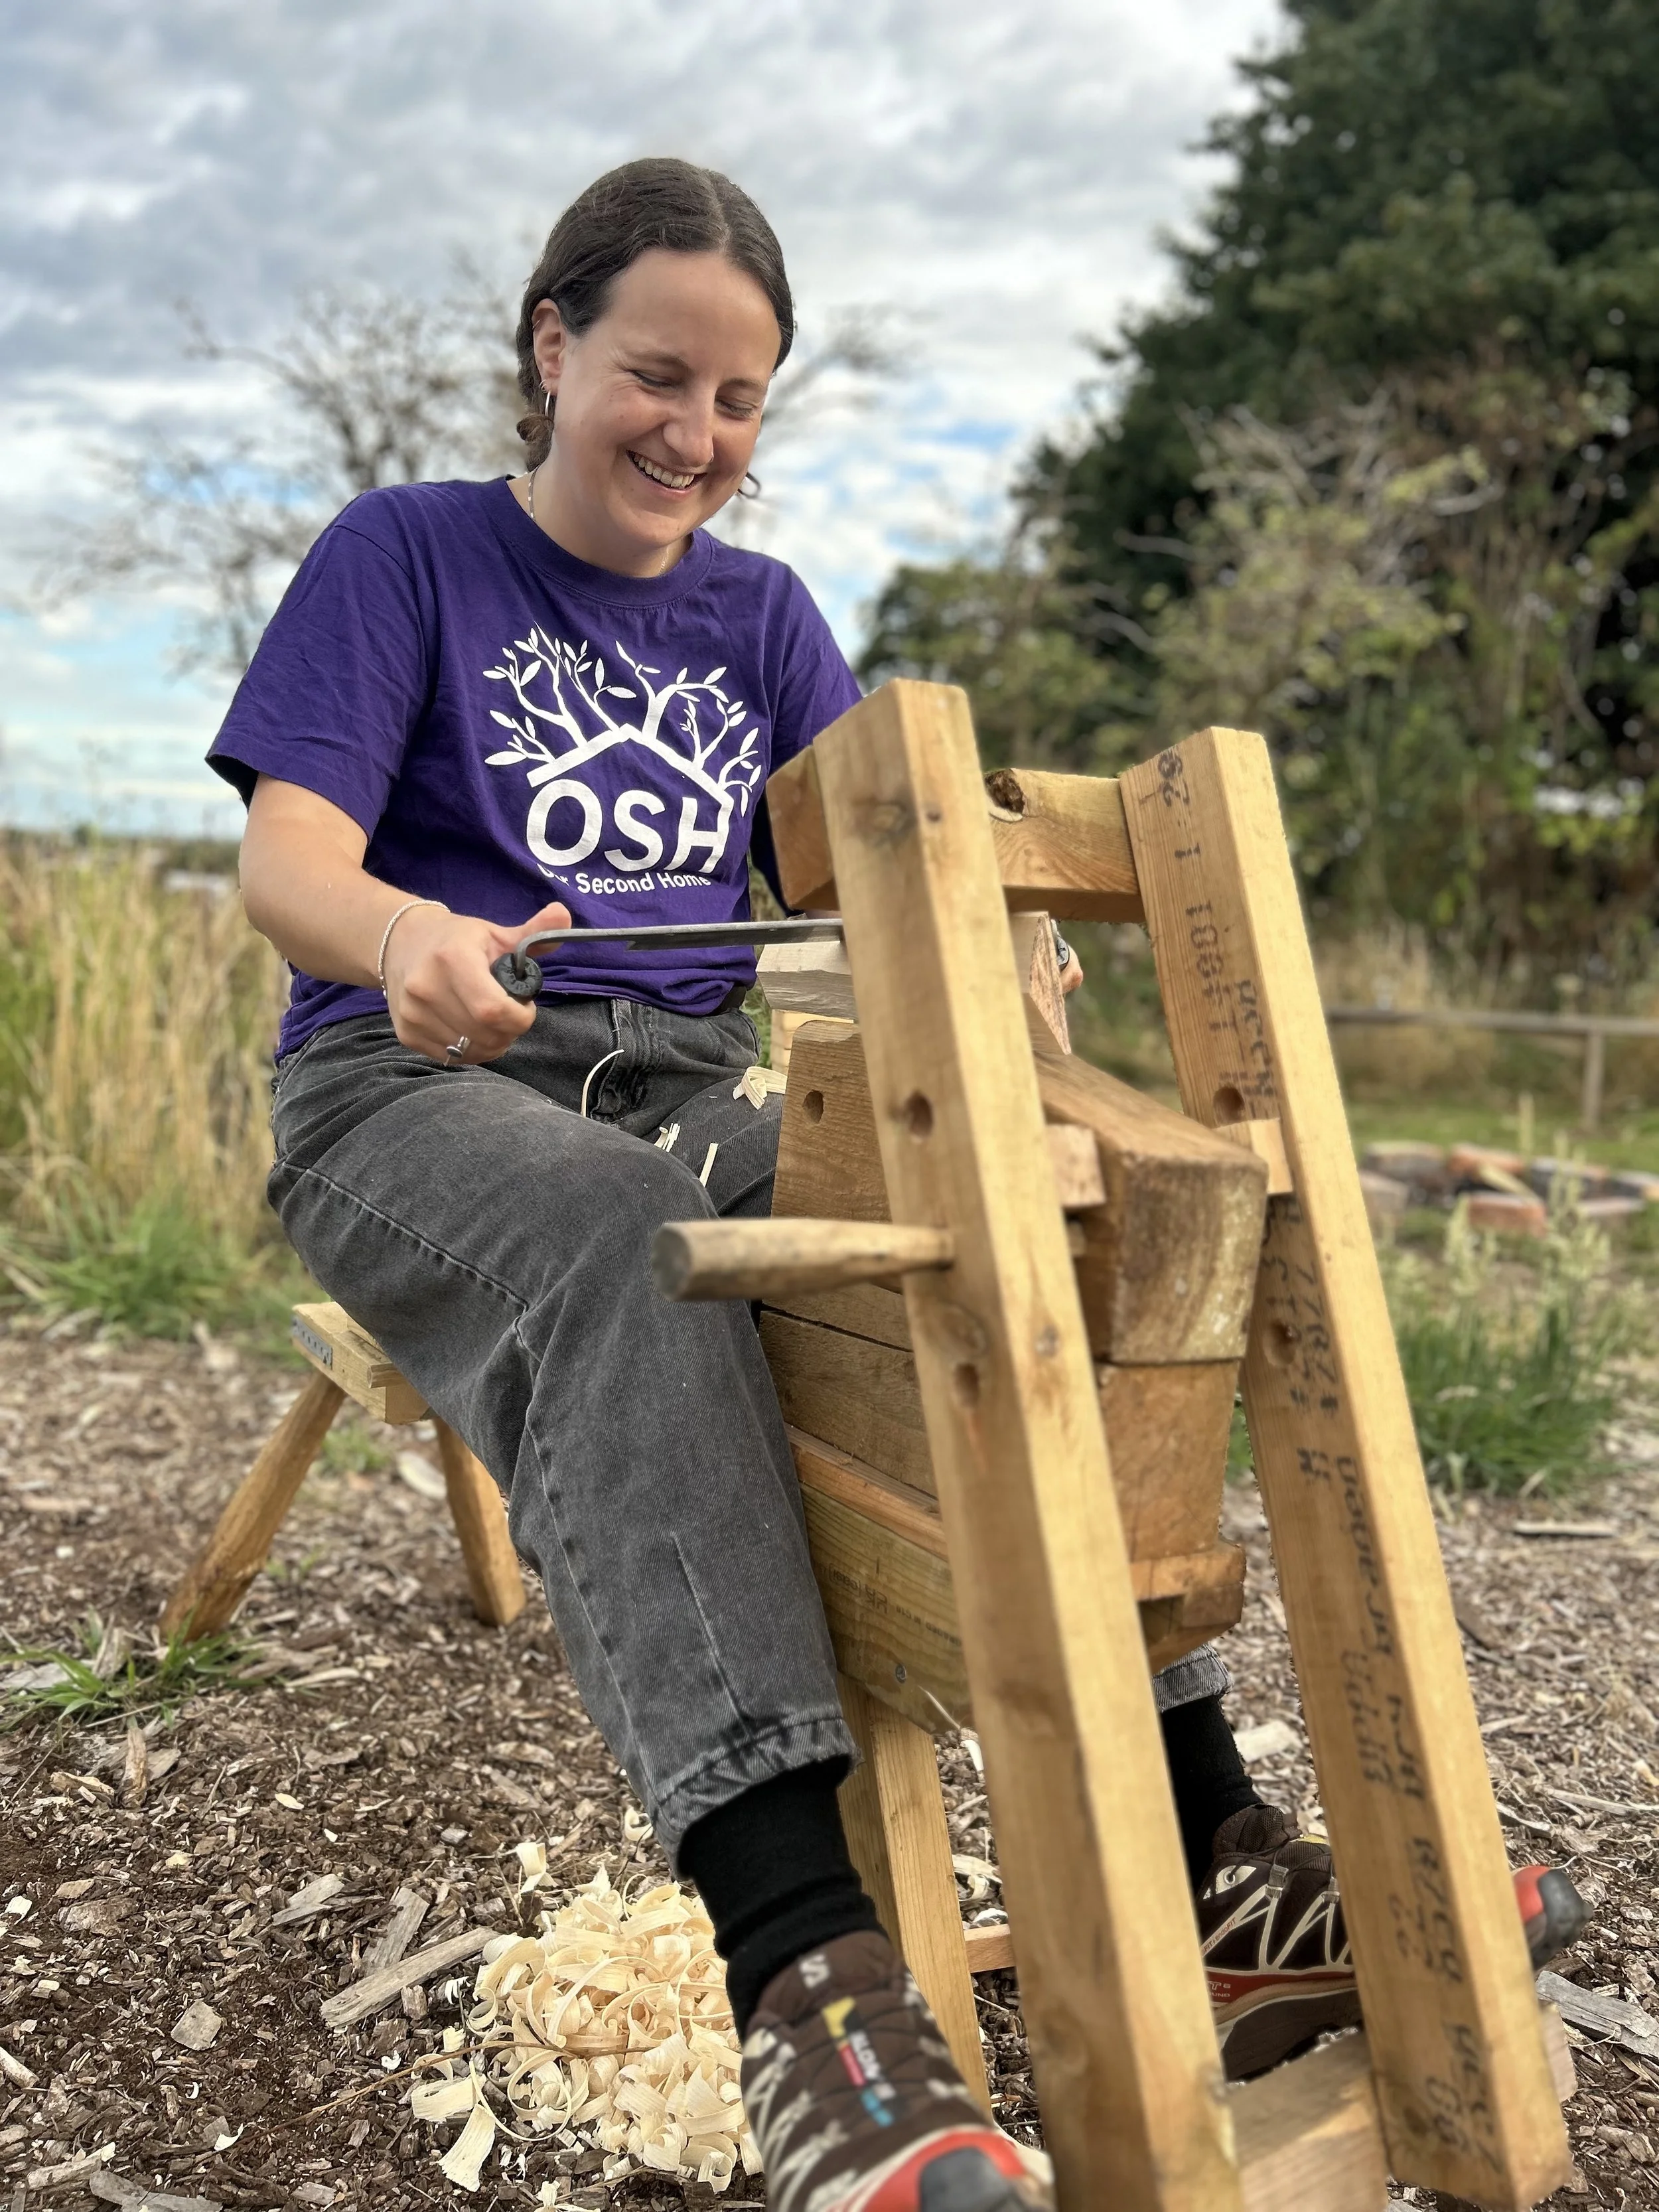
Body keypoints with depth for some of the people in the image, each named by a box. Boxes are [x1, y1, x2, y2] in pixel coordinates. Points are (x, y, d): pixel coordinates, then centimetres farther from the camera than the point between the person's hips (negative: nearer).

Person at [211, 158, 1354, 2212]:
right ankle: (799, 1953, -47)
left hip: (691, 1091, 4)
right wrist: (398, 935, -33)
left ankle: (1197, 1834, -21)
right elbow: (287, 850, -8)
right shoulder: (406, 552, 6)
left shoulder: (762, 615, 18)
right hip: (412, 1096, -4)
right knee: (628, 1252, -39)